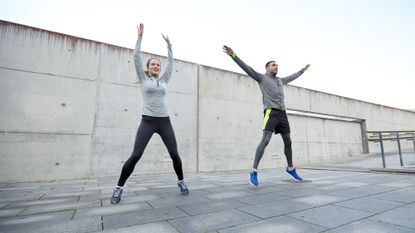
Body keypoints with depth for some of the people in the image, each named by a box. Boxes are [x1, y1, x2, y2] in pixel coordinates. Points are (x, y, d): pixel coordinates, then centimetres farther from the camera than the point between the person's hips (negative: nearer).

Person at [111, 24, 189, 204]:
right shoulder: (144, 79, 9)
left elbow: (171, 61, 17)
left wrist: (168, 43, 21)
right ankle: (119, 187, 11)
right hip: (148, 121, -2)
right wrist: (140, 36, 7)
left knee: (174, 154, 1)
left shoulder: (164, 80, 16)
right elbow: (136, 57, 5)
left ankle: (181, 182, 21)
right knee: (136, 155, -7)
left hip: (164, 121, 3)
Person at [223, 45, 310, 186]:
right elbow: (247, 68, -3)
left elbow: (292, 77, 46)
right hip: (271, 112, -7)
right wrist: (233, 55, -12)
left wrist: (303, 70, 58)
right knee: (265, 140, -20)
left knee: (288, 142, 11)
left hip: (282, 114, 7)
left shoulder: (280, 81, 27)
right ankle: (254, 172, -17)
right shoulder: (262, 78, 7)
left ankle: (290, 169, 30)